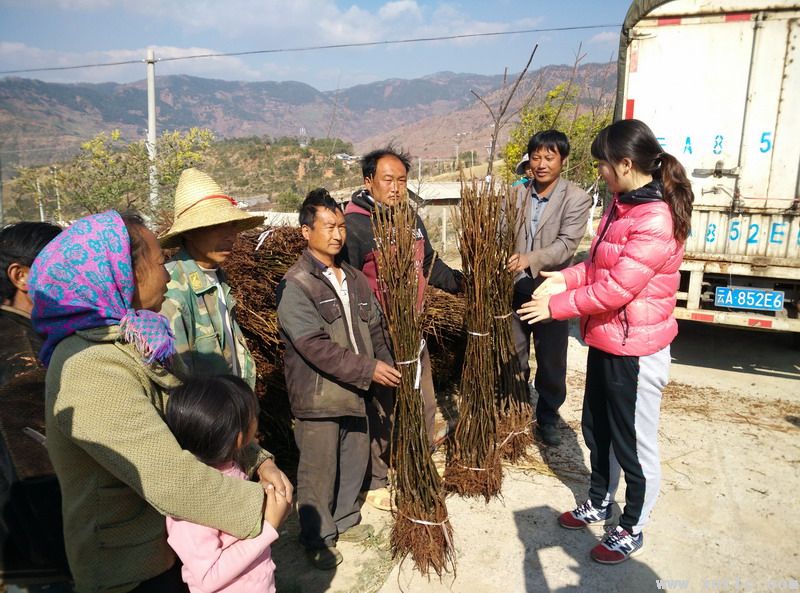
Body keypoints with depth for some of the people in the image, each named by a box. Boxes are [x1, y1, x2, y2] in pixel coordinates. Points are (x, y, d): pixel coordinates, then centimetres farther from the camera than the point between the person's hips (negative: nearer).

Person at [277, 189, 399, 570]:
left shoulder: (354, 279, 8)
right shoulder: (295, 285, -15)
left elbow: (375, 326, 14)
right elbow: (314, 345, -22)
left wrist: (386, 365, -1)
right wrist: (368, 369, -22)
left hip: (354, 390, 7)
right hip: (317, 395, -6)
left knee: (355, 460, 19)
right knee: (319, 471, 7)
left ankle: (345, 519, 42)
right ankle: (317, 538, 28)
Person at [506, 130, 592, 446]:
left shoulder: (577, 198, -9)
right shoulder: (518, 194, 3)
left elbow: (567, 244, -18)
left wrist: (530, 259, -33)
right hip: (515, 289, 3)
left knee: (552, 361, 11)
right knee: (513, 357, 15)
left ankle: (547, 418, 31)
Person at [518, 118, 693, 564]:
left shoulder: (656, 219, -24)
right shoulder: (623, 205, 7)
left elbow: (616, 288, -26)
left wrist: (556, 305, -18)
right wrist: (566, 278, 0)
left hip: (636, 351, -9)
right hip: (605, 341, 10)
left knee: (635, 444, 10)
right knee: (598, 430, 23)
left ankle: (632, 531, 31)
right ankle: (599, 503, 45)